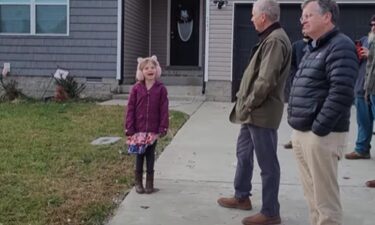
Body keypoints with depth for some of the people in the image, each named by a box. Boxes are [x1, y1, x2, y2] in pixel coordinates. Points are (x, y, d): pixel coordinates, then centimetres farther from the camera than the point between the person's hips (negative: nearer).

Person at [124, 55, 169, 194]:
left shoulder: (161, 89, -4)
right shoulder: (136, 88, -3)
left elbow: (164, 110, -4)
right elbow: (130, 109, -3)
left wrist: (162, 129, -8)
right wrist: (129, 129, -7)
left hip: (153, 130, 0)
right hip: (138, 129, 0)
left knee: (150, 156, 10)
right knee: (139, 155, 10)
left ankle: (149, 182, 21)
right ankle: (138, 182, 22)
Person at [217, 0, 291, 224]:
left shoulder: (275, 40, -19)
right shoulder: (269, 39, 15)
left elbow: (266, 81, -26)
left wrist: (248, 105, -15)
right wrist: (245, 105, 14)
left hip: (262, 113, -11)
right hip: (254, 112, 11)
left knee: (268, 164, -1)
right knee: (244, 153, 22)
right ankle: (242, 197, 37)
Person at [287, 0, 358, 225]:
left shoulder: (340, 46, -12)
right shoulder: (314, 48, 18)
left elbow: (341, 94, -22)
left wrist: (318, 129, -21)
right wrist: (299, 129, 16)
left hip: (321, 135, -9)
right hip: (302, 133, 9)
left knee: (325, 200, -2)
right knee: (313, 196, 18)